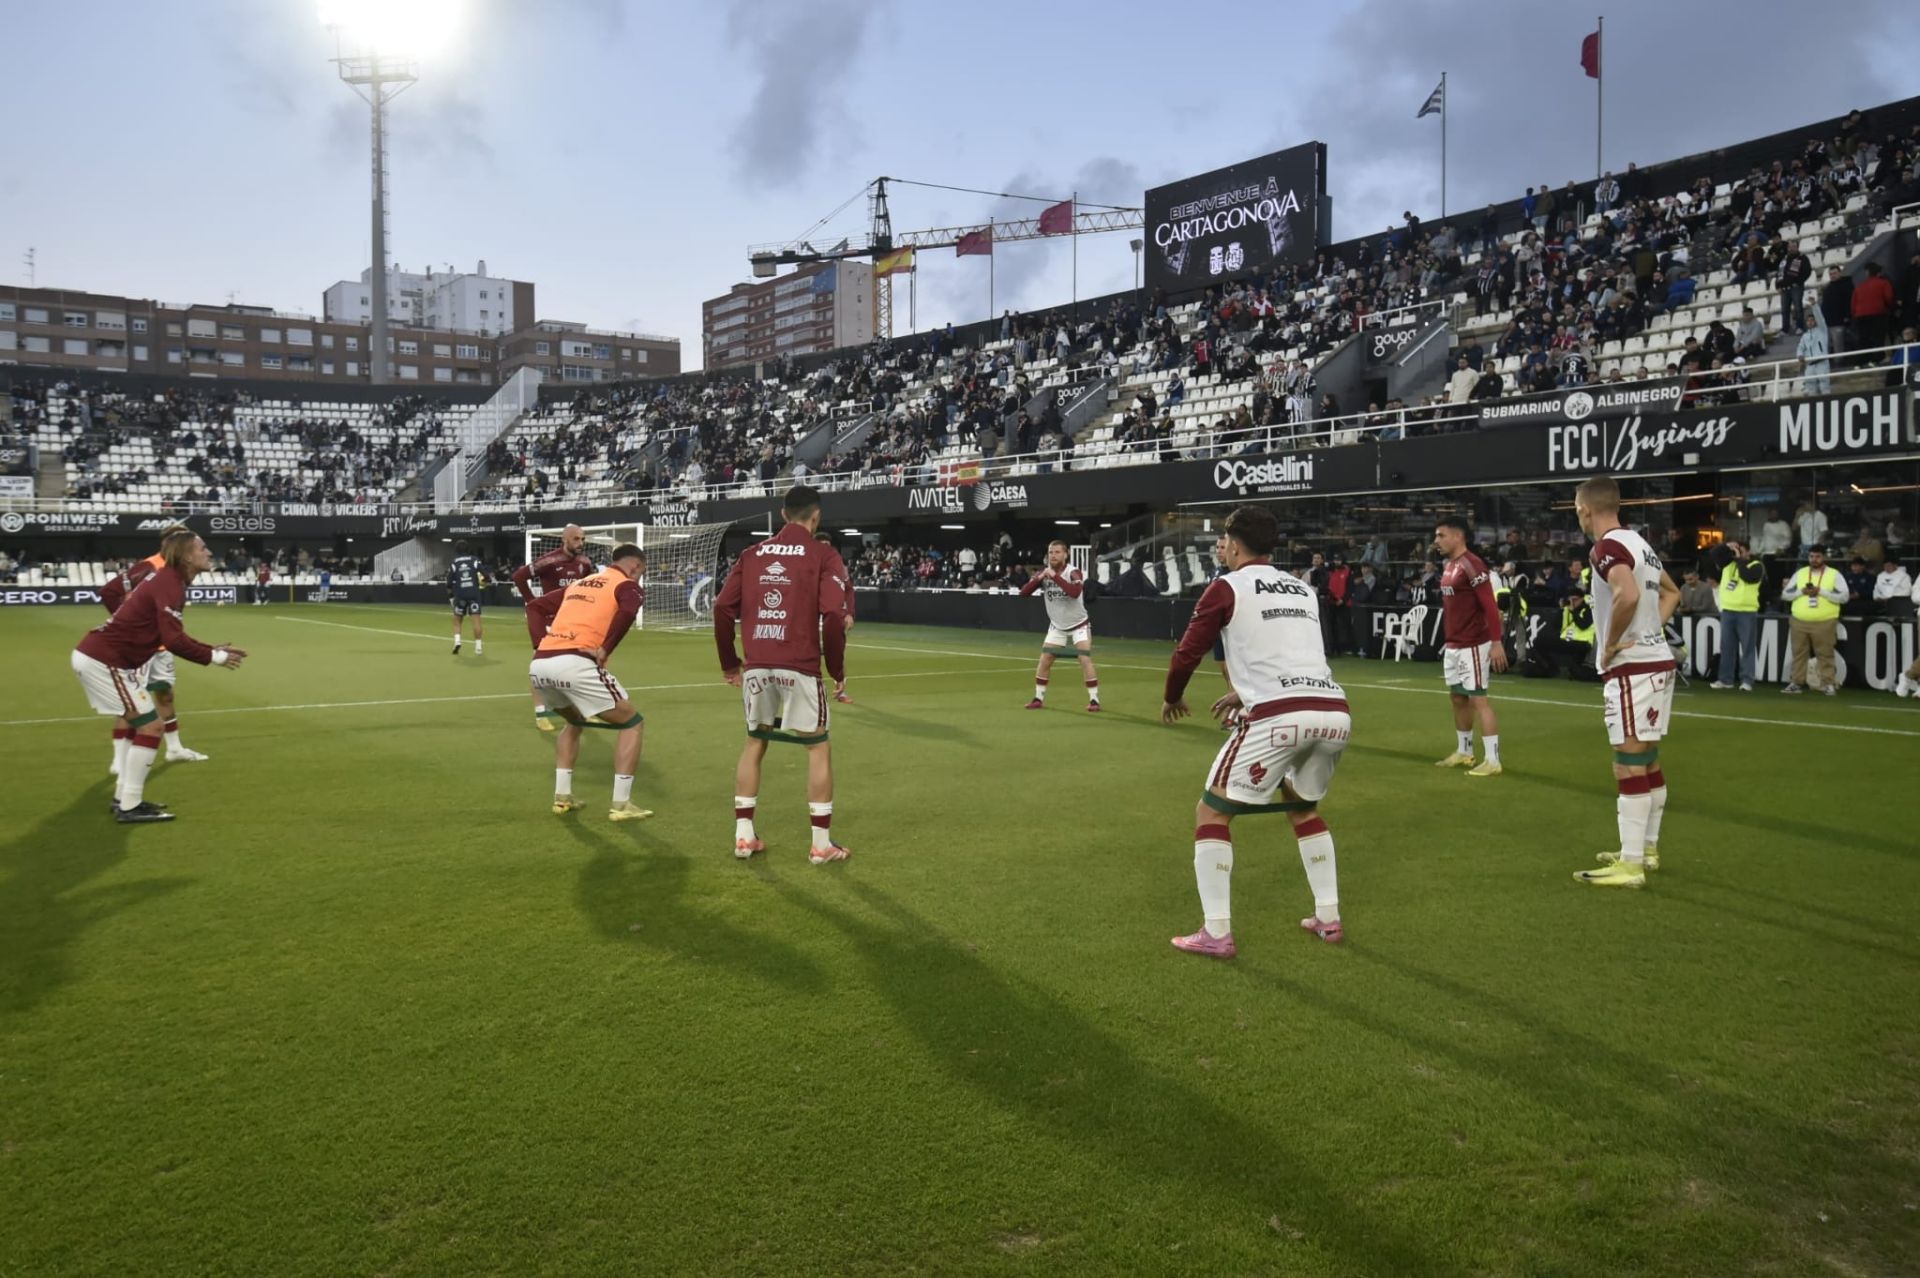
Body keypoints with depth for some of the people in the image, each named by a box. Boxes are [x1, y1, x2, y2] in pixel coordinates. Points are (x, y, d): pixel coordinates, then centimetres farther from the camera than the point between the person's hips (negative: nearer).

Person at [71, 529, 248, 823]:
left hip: (93, 654, 11)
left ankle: (125, 797, 30)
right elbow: (174, 640, -25)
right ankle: (129, 807, 0)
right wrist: (214, 657, -14)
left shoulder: (165, 578, 13)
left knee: (131, 719, 23)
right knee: (149, 725, -6)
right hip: (105, 662, -11)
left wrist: (212, 649, 10)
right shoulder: (169, 584, -17)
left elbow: (172, 636, 16)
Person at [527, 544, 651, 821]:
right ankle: (621, 805, 5)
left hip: (539, 665, 7)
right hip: (574, 663, -7)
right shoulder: (627, 585, 8)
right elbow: (627, 612, -15)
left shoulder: (579, 583, 30)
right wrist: (605, 650, -10)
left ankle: (562, 797, 28)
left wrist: (541, 644, 19)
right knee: (632, 723, 9)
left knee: (574, 723, 34)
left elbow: (536, 607, 29)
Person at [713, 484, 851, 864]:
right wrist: (837, 668, 0)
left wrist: (729, 663, 17)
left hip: (756, 666, 4)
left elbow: (723, 609, 7)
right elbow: (833, 615, -11)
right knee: (818, 749, 9)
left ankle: (743, 835, 20)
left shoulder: (752, 554, 11)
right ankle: (822, 844, 10)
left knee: (754, 744, 20)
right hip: (799, 667, -4)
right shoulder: (820, 554, -1)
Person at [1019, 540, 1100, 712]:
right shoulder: (1043, 573, -5)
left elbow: (1075, 592, -39)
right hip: (1057, 626, 4)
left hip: (1079, 625, -4)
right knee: (1044, 661, 0)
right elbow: (1024, 592, -12)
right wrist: (1038, 578, -27)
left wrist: (1055, 576, -38)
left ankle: (1094, 700, -8)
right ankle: (1038, 699, 13)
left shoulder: (1074, 573, -20)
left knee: (1085, 660, -15)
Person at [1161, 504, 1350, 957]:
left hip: (1279, 717, -6)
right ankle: (1329, 918, 30)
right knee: (1303, 808, 31)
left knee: (1211, 813, 9)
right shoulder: (1304, 589, 23)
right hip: (1334, 711, 6)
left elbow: (1187, 653, 5)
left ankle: (1216, 934, 4)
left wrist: (1172, 699, 24)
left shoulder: (1227, 587, 6)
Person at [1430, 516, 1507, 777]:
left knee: (1477, 698, -8)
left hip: (1472, 646, -9)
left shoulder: (1471, 565, -16)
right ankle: (1463, 753, 29)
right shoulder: (1449, 566, 12)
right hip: (1452, 646, 9)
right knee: (1458, 698, 16)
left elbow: (1490, 605, -19)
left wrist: (1496, 642, -23)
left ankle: (1492, 761, -4)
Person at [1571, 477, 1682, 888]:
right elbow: (1671, 593, 29)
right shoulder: (1638, 542, 15)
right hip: (1657, 660, 10)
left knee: (1629, 766, -6)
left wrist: (1611, 643, -19)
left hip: (1633, 668, -10)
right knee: (1648, 762, 17)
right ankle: (1646, 849, 27)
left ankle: (1630, 865, -3)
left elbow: (1628, 596, -33)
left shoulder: (1608, 547, -15)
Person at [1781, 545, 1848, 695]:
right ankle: (1796, 683, 11)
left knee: (1825, 654, -2)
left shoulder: (1834, 574, 2)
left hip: (1824, 623, -3)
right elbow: (1785, 594, 9)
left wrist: (1821, 591, -15)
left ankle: (1828, 684, 2)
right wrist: (1801, 591, -9)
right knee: (1799, 654, 6)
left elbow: (1844, 596, -7)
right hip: (1799, 622, 3)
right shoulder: (1799, 574, 11)